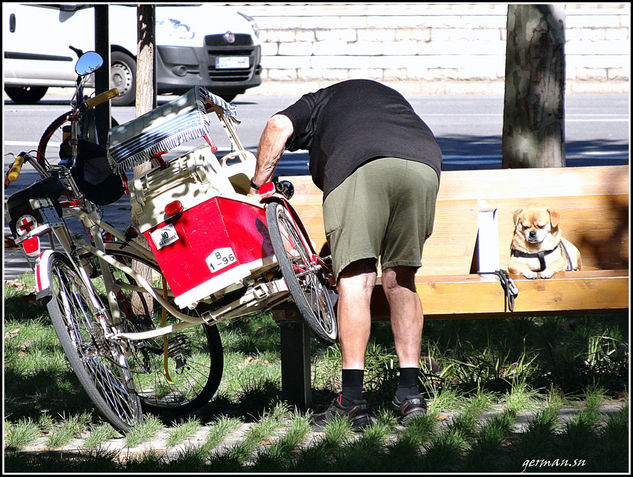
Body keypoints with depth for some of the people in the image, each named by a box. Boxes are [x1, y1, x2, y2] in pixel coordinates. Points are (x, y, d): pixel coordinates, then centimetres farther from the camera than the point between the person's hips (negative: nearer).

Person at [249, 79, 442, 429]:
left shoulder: (318, 101, 34)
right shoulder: (392, 98, 45)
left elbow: (278, 127, 12)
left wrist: (257, 187, 21)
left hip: (359, 164, -4)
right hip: (424, 161, 4)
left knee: (354, 281, -5)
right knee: (399, 281, 15)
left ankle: (352, 400, -14)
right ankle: (410, 393, 10)